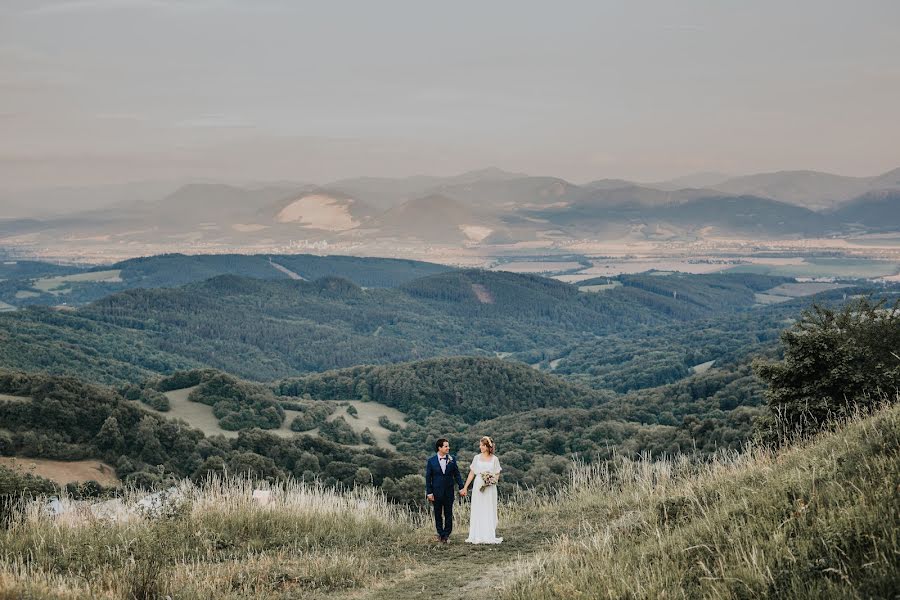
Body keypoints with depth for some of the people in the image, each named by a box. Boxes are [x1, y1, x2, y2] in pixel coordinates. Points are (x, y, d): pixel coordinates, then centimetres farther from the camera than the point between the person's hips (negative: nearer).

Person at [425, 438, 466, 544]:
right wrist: (429, 492, -6)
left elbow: (457, 474, 4)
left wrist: (461, 488, -4)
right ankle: (440, 534, 18)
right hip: (437, 492, -1)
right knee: (438, 514, 7)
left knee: (448, 514, 4)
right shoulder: (431, 461, -3)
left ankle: (446, 535, 11)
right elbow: (428, 478, -1)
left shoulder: (452, 460, 1)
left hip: (449, 491, 1)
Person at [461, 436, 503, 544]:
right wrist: (465, 487, 6)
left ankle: (490, 536, 4)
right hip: (478, 486, 1)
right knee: (477, 511, -1)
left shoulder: (494, 459, 4)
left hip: (490, 488, -1)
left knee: (489, 511, 0)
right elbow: (472, 473, 9)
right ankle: (477, 536, 1)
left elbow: (497, 474, 7)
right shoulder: (477, 458, 7)